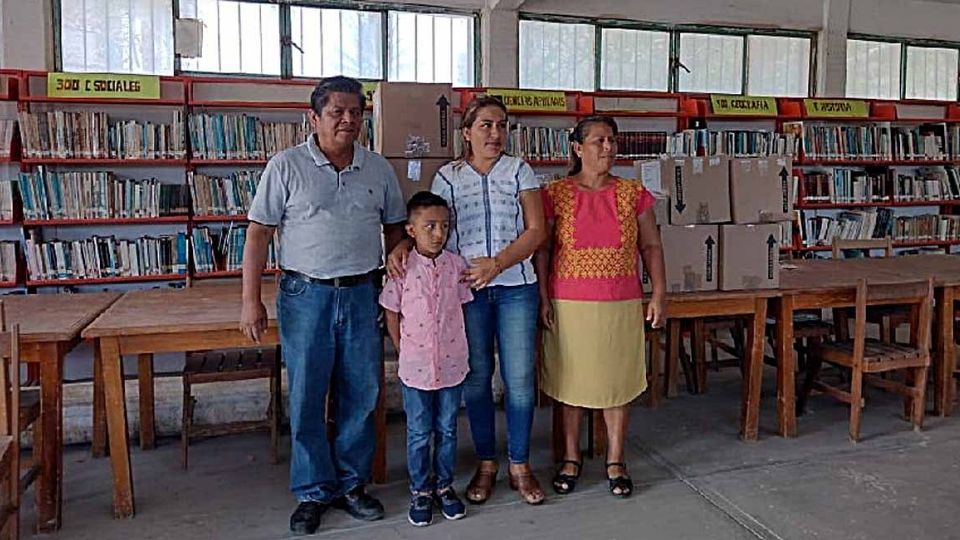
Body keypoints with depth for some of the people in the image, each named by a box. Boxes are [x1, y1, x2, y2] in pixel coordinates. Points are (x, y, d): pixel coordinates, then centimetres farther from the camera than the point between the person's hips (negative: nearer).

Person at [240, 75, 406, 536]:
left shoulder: (378, 169, 6)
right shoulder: (286, 166, -3)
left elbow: (394, 229, 15)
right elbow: (259, 233, -3)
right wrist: (251, 300, -8)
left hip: (362, 294, 3)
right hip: (306, 295, -2)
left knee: (361, 395, 9)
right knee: (306, 399, 4)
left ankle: (352, 484, 27)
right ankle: (313, 493, 21)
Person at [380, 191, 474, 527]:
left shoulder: (456, 265, -2)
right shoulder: (402, 269, -8)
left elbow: (462, 309, 7)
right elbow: (392, 316, 1)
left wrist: (455, 346, 3)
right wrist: (405, 352, -1)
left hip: (452, 364, 2)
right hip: (415, 367, -2)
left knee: (447, 430, 14)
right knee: (418, 433, 10)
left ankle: (444, 486, 30)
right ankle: (420, 492, 25)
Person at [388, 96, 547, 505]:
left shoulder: (519, 171, 5)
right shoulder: (447, 177, 7)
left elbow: (536, 230, -2)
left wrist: (497, 263, -15)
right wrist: (403, 246, -16)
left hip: (515, 287, 0)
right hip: (466, 288, 1)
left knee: (520, 378, 2)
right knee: (477, 378, 7)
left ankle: (519, 465, 18)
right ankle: (485, 464, 22)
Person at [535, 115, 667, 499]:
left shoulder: (633, 193, 4)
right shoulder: (555, 193, -1)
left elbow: (651, 246, 7)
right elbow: (542, 248, -1)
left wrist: (659, 294, 0)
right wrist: (543, 298, -7)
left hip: (621, 305, 2)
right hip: (569, 305, -1)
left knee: (618, 382, 8)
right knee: (570, 381, 8)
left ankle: (615, 462, 23)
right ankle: (571, 459, 25)